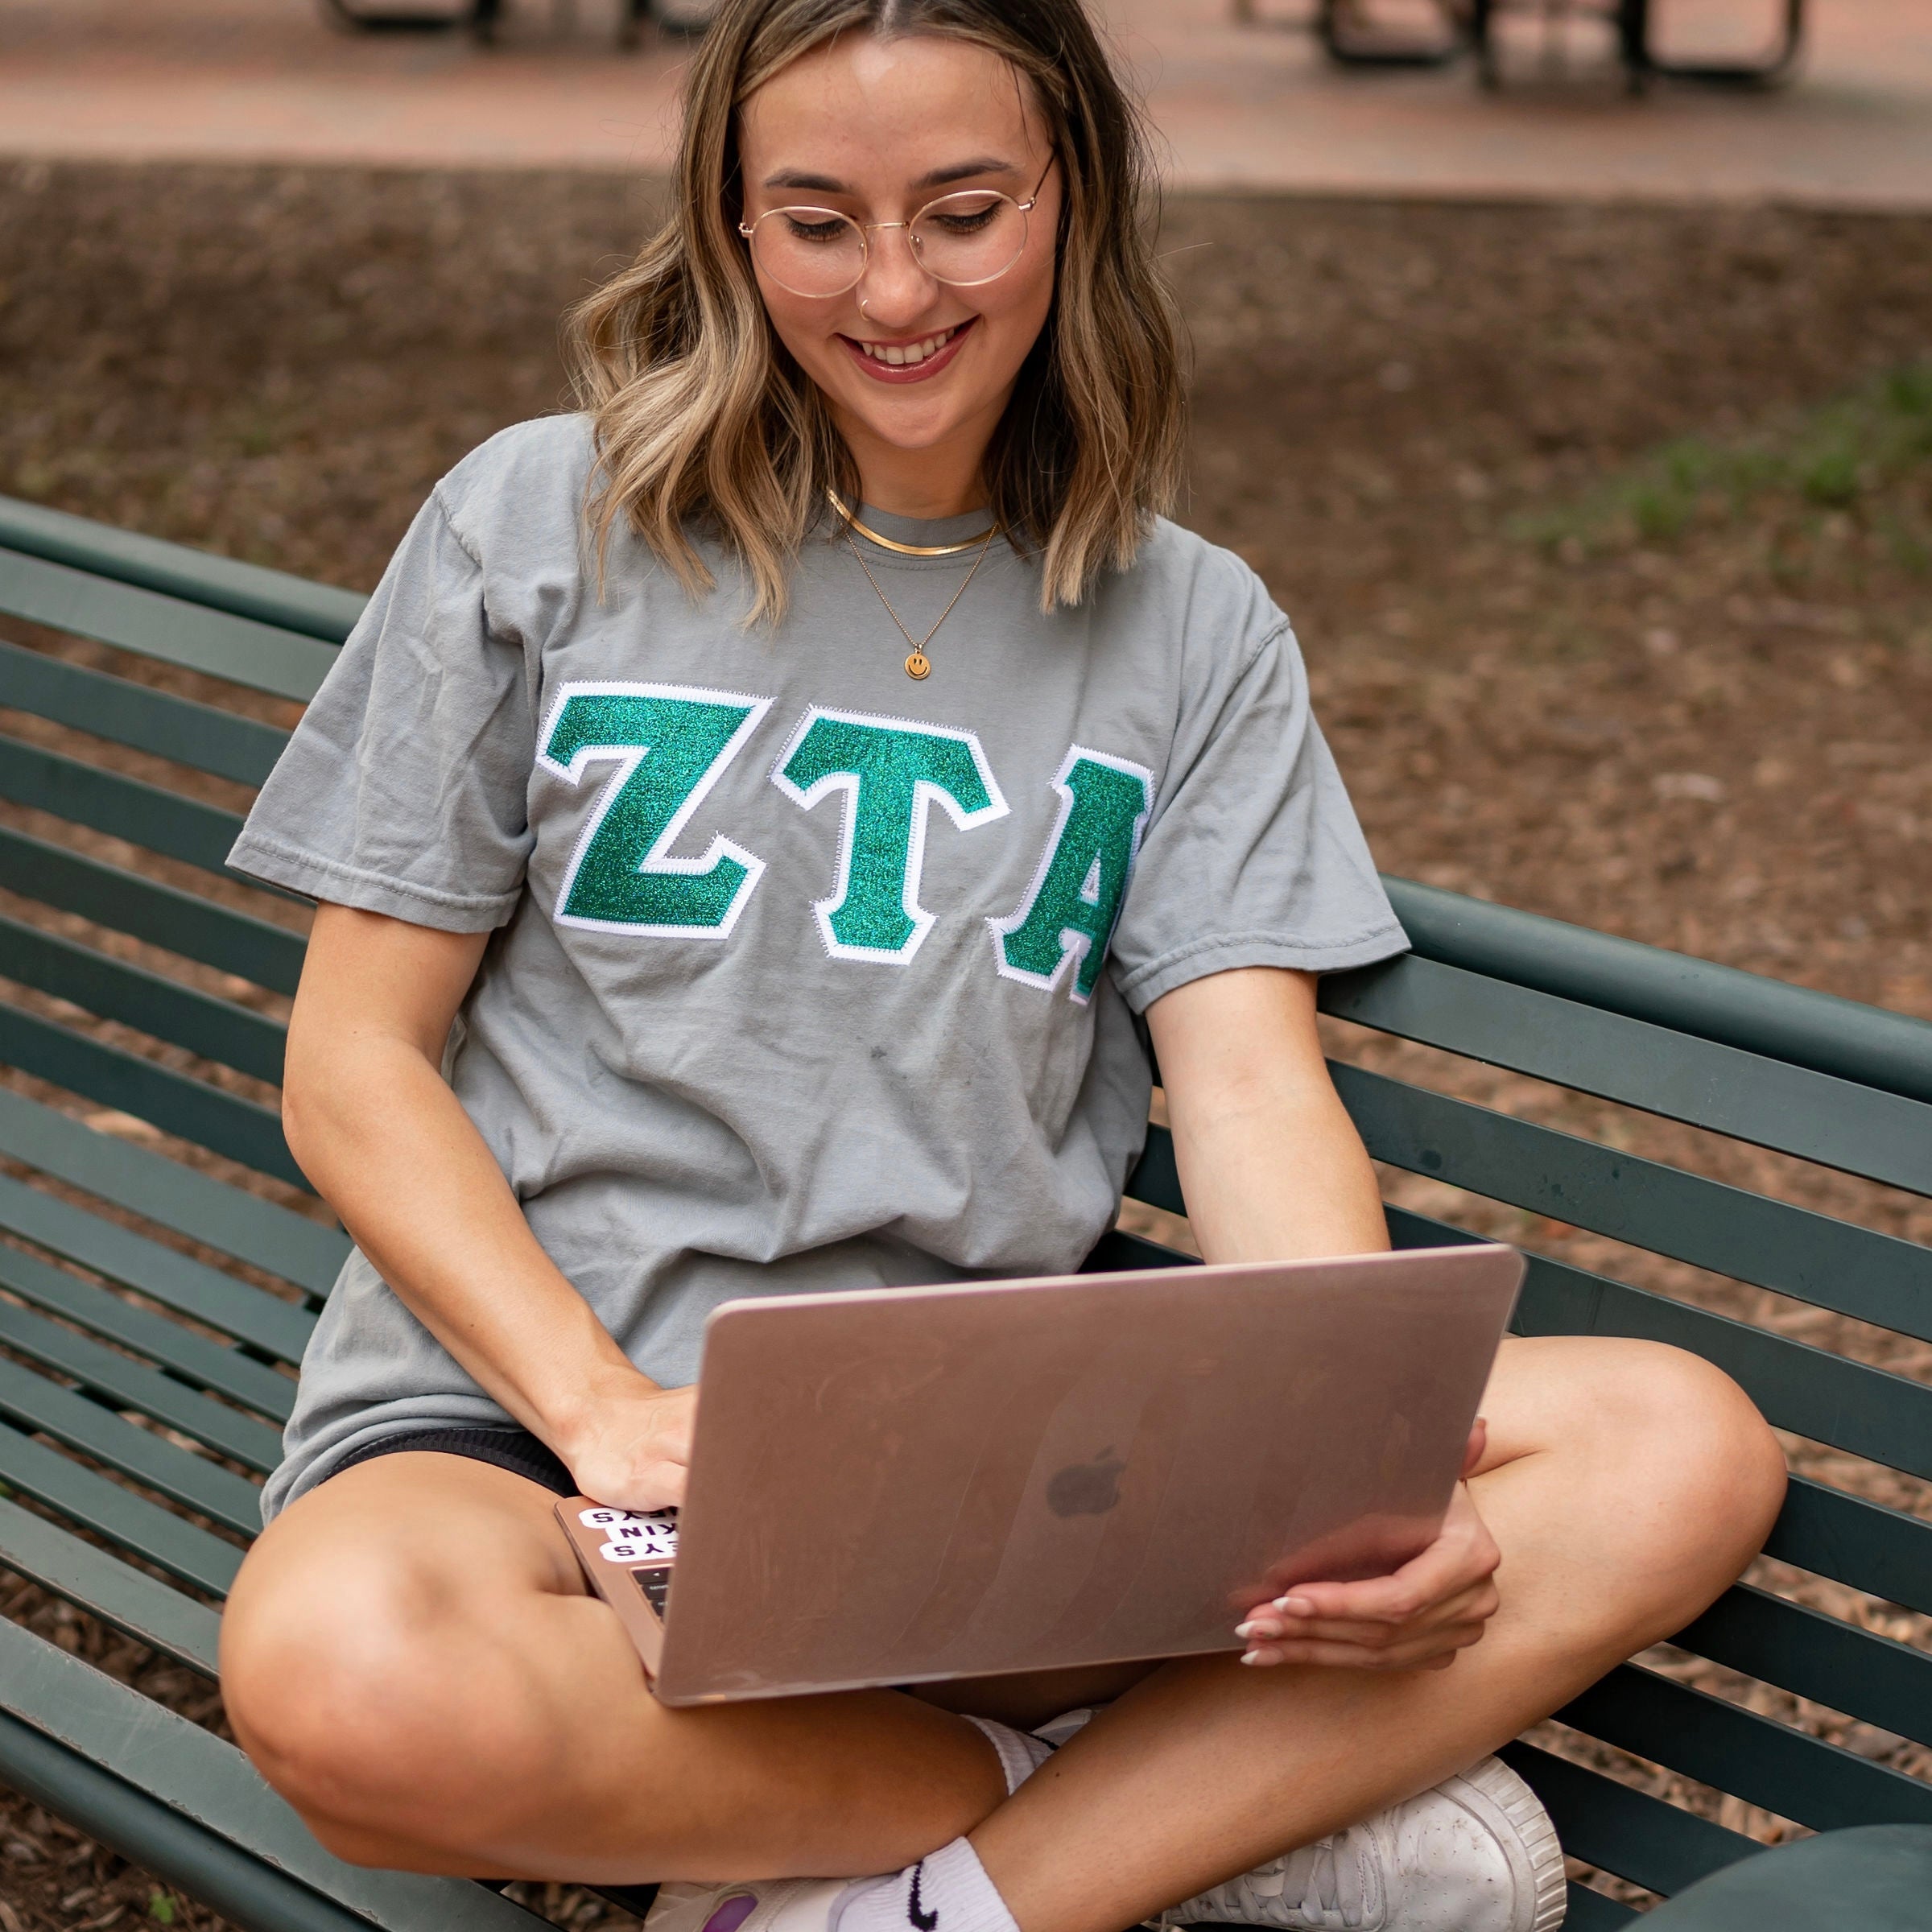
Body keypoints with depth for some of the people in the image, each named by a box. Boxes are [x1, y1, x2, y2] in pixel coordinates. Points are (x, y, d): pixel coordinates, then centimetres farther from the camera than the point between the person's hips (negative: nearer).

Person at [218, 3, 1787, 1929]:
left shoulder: (1191, 631, 10)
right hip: (522, 1397, -1)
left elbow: (1252, 1084, 0)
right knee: (344, 1675, -39)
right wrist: (603, 1411, -14)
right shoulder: (541, 526, 4)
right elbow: (354, 1065, 3)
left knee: (1683, 1449, -18)